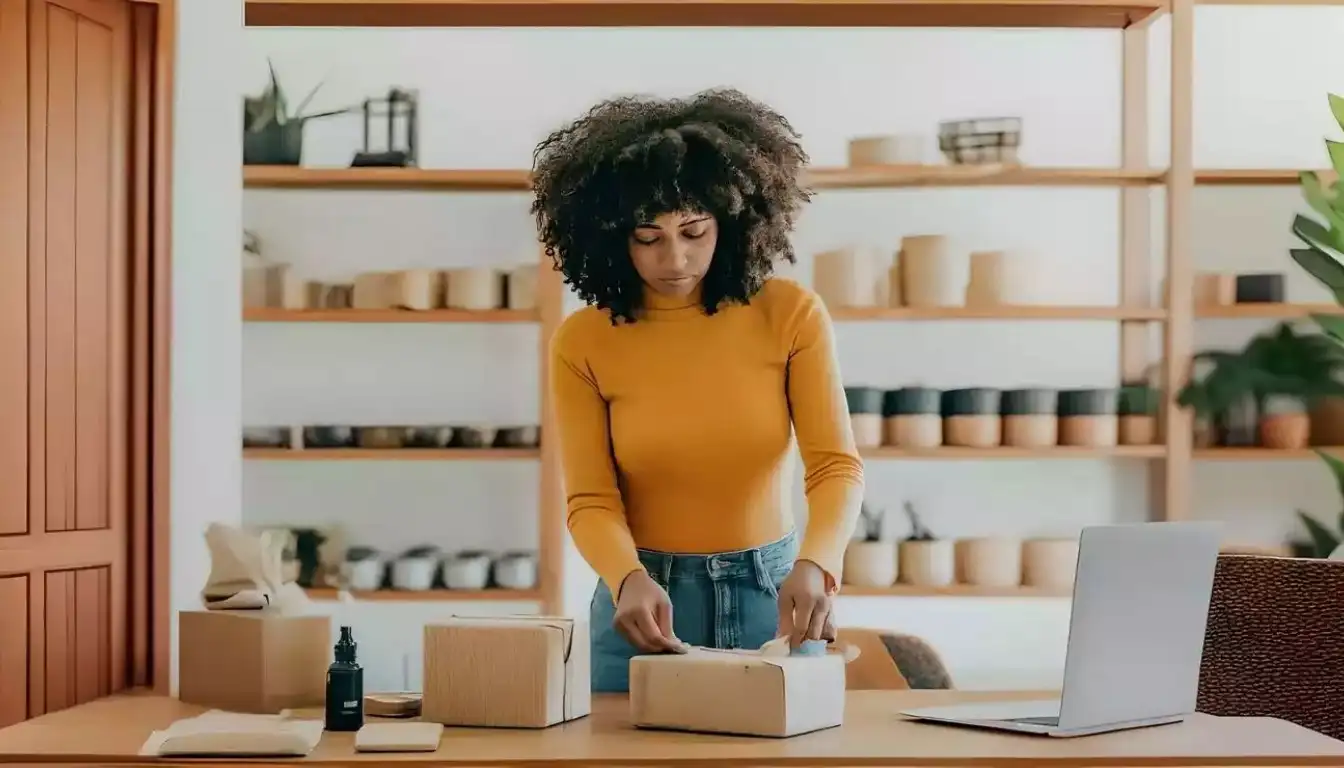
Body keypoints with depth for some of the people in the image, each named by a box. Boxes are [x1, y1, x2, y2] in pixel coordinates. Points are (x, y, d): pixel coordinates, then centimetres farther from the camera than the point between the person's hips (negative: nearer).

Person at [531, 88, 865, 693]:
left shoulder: (790, 315, -8)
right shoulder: (581, 344, -8)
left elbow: (836, 465, -13)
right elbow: (591, 501, -9)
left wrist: (813, 565, -32)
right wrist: (629, 580, -29)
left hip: (771, 596, 0)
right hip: (644, 601, 0)